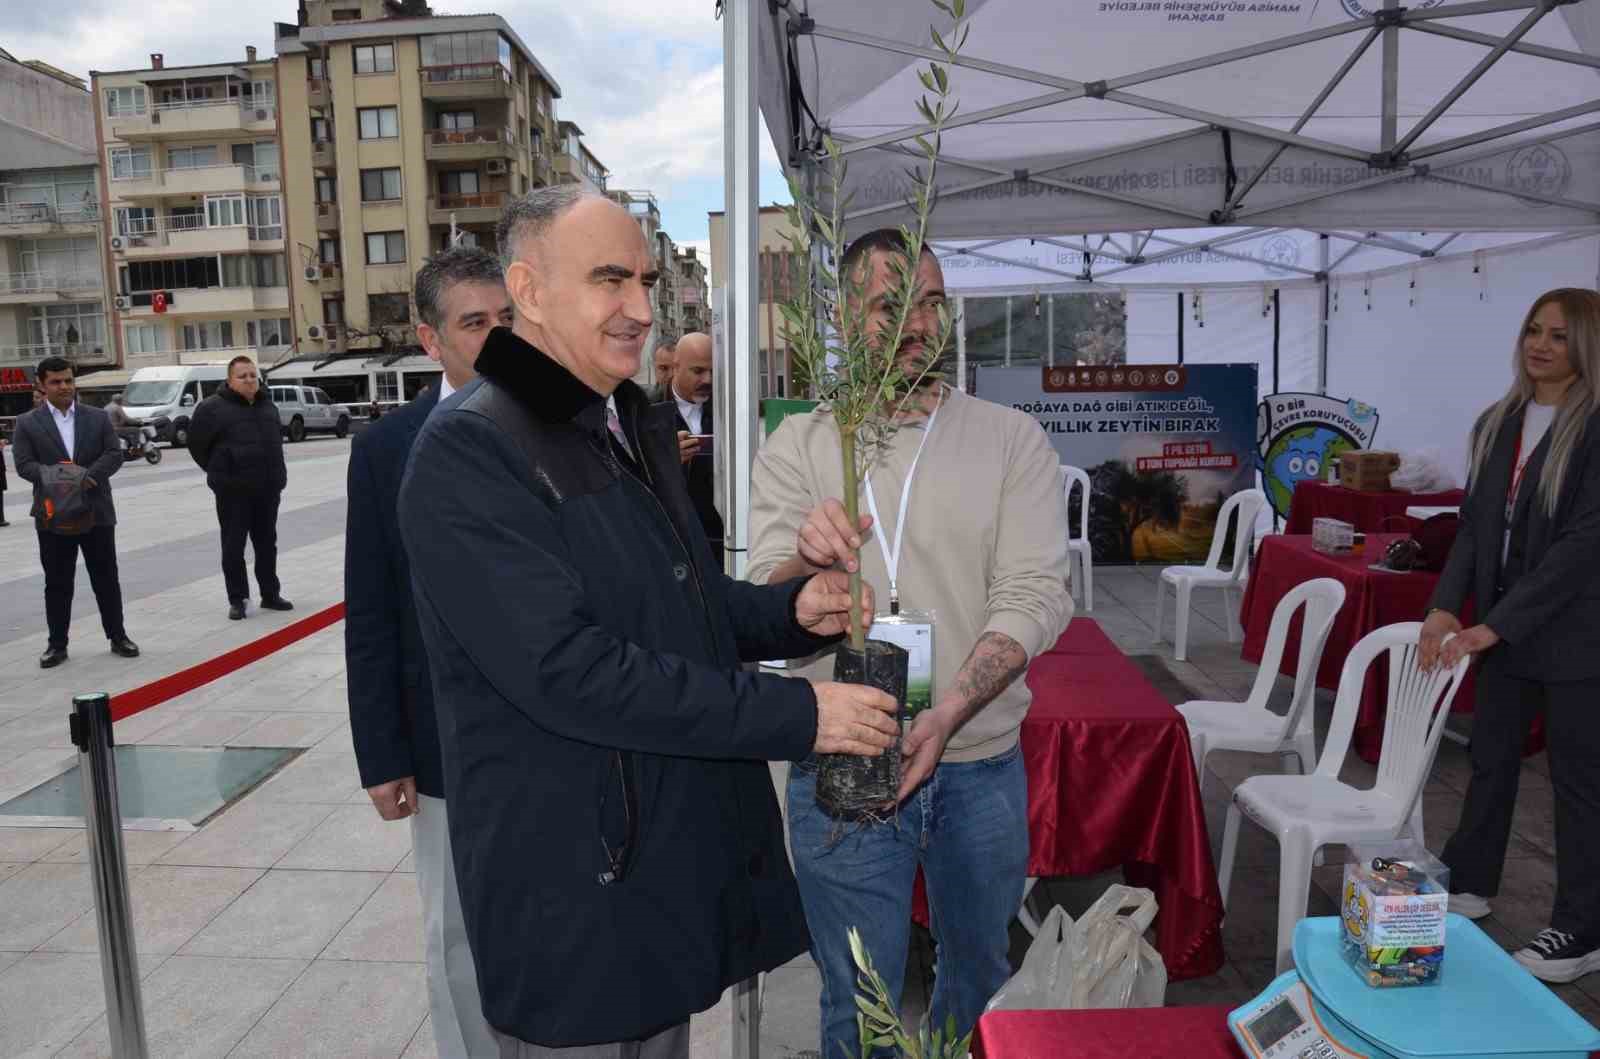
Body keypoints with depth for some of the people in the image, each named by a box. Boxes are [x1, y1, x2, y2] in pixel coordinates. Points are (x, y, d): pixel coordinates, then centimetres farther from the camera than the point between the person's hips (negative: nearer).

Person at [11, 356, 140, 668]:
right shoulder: (27, 423, 2)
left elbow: (115, 454, -2)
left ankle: (118, 636, 17)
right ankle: (57, 644, 16)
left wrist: (87, 475, -18)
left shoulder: (97, 417, 5)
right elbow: (24, 465, -6)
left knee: (106, 578, 7)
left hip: (97, 511, 1)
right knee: (57, 583, 7)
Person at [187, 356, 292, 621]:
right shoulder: (213, 408, -7)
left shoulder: (268, 406, 12)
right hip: (233, 492, -5)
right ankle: (237, 599, 10)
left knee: (267, 544, 12)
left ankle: (270, 594, 22)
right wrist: (221, 473, 2)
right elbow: (197, 444, -2)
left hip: (267, 489, 5)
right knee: (233, 547, 1)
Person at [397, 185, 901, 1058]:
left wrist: (793, 609, -2)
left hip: (678, 847, 8)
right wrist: (797, 715, -23)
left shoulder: (632, 424, 11)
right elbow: (566, 671, -25)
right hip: (575, 888, -8)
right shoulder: (467, 450, -18)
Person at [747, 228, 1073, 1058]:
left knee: (982, 974, 24)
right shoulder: (798, 446, -2)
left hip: (981, 766, 2)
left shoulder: (1012, 439, -1)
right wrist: (806, 559, -32)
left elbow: (1036, 595, -10)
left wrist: (947, 714, -25)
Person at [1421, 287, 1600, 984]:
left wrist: (1496, 624, -20)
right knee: (1491, 756, 16)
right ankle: (1468, 883, 33)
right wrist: (1445, 606, -5)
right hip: (1505, 626, 6)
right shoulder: (1498, 423, 6)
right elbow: (1474, 525, 7)